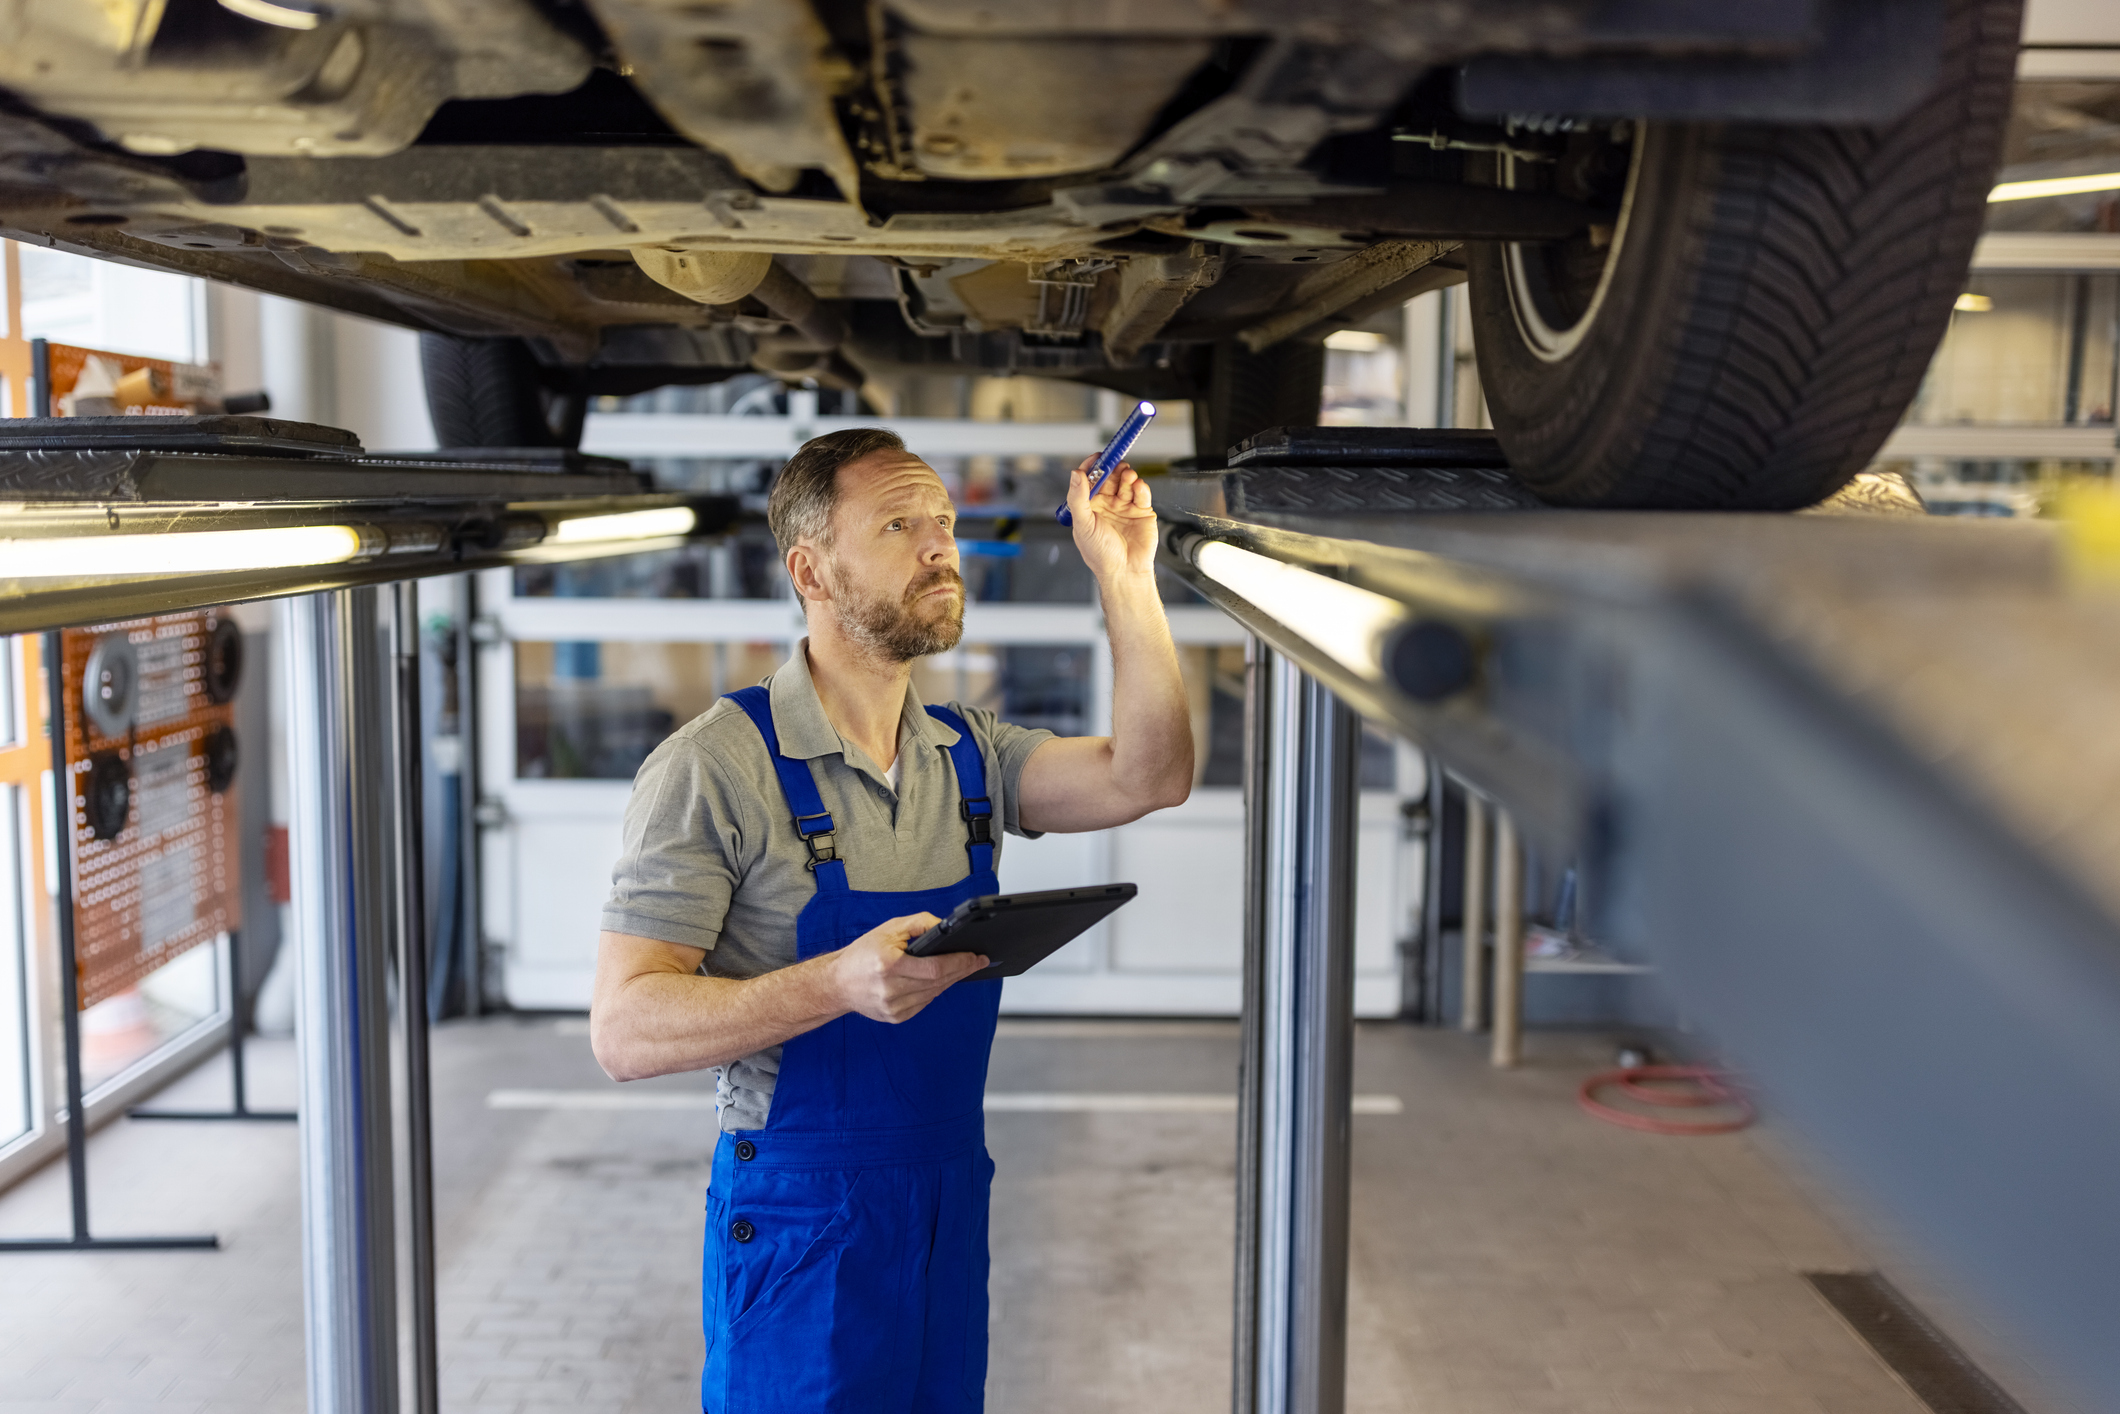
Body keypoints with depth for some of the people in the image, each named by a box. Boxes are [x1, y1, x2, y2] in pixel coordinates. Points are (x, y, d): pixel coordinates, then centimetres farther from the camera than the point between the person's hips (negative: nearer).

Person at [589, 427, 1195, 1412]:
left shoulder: (968, 752, 6)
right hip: (799, 1225, -6)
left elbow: (1147, 779, -6)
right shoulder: (714, 766, -15)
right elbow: (624, 1030, -19)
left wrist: (1125, 580, -12)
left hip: (952, 1201, 6)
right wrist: (841, 982, -33)